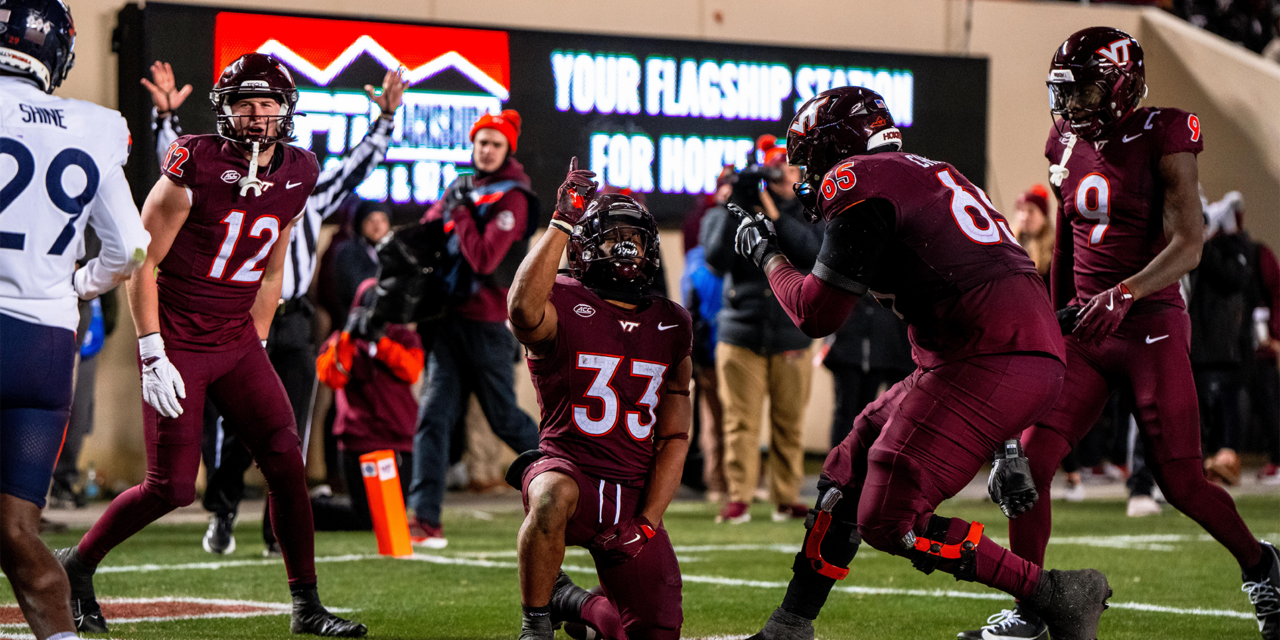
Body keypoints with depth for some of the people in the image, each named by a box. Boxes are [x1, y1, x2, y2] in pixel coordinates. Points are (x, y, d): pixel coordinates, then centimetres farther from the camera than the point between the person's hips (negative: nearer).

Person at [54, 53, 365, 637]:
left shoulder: (295, 178, 3)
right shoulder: (196, 169, -15)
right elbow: (142, 262, -11)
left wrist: (255, 348, 12)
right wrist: (153, 356, -14)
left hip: (236, 342, 6)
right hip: (177, 343, -6)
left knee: (286, 462, -4)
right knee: (171, 488, -7)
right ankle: (77, 566, 17)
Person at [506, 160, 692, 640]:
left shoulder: (671, 325, 9)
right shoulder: (565, 304, -4)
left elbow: (674, 437, 8)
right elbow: (524, 310, -33)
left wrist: (647, 523, -3)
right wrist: (563, 221, -27)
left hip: (635, 494, 5)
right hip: (571, 468, -5)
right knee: (554, 495, -41)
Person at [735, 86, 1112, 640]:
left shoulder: (858, 181, -1)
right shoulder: (928, 176, 27)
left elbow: (817, 315, -2)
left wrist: (767, 256, 19)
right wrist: (1003, 445, 29)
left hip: (987, 362, -10)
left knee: (889, 521, -5)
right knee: (852, 468, 18)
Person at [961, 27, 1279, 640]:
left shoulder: (1163, 141, -10)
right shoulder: (1068, 147, 9)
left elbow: (1188, 246, -17)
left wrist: (1124, 293, -30)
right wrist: (1057, 318, 26)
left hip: (1152, 326, -5)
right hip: (1084, 332, 5)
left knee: (1182, 483, -3)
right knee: (1031, 461, -9)